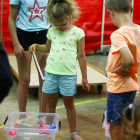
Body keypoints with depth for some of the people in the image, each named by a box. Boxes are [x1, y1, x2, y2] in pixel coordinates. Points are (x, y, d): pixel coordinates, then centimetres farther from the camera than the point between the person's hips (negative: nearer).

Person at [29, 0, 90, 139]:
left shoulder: (78, 32, -5)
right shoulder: (52, 31, 5)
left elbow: (81, 56, -1)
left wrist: (84, 78, 0)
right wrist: (36, 46, 3)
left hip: (68, 74, -3)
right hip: (51, 72, 3)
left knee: (69, 103, 9)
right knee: (51, 102, 11)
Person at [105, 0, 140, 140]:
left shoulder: (117, 35, -23)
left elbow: (128, 60, -36)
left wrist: (119, 69, -16)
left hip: (118, 87, -8)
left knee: (115, 129, 6)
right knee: (124, 126, 21)